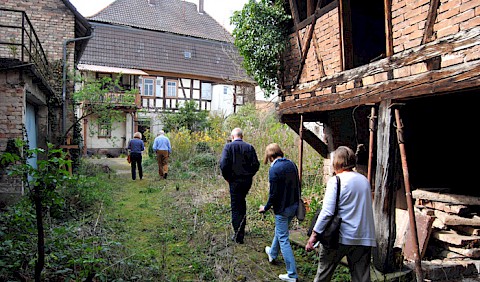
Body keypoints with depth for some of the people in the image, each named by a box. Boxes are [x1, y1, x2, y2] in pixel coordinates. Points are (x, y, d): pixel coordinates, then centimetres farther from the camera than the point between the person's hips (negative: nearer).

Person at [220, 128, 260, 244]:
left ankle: (238, 236, 8)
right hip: (247, 180, 4)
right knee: (242, 202, 25)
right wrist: (249, 175, 10)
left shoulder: (228, 146, -8)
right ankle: (241, 227, 37)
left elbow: (223, 164, -17)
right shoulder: (249, 147, 1)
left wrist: (227, 177, -2)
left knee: (236, 207, 5)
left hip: (235, 181, -4)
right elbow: (256, 164, -3)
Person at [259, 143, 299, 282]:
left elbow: (273, 194, -19)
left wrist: (265, 208, -3)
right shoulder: (292, 164, 1)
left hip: (282, 208, -8)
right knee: (279, 230, 28)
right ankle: (272, 253, 51)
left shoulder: (274, 169, -21)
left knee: (283, 239, 3)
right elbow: (298, 185, 9)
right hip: (294, 206, 8)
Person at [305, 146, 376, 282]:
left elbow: (327, 212, -17)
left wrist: (314, 235, -12)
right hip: (364, 238, 5)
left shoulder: (335, 181, -11)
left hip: (339, 236, -5)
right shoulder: (364, 180, 9)